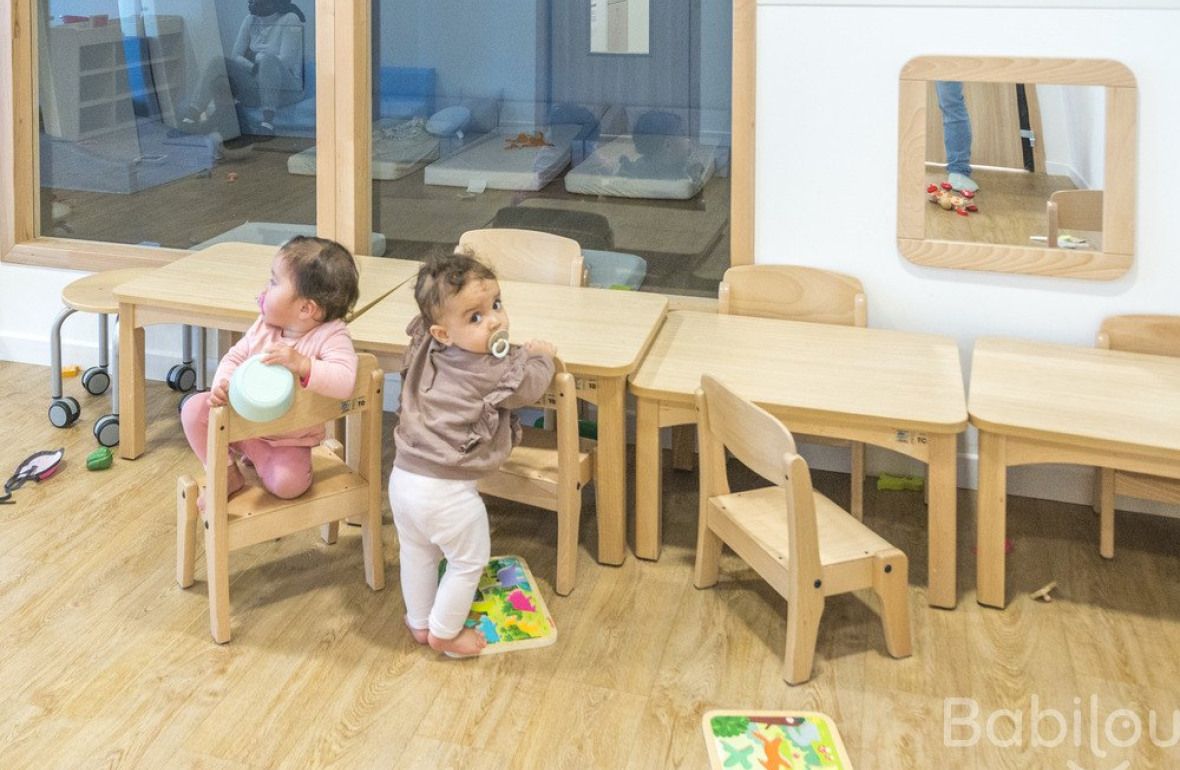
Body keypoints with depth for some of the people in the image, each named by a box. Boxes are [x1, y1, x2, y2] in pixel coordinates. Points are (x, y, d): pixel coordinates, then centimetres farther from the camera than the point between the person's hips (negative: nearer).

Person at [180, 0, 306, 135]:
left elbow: (285, 61, -14)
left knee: (267, 59, -36)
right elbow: (235, 55, 5)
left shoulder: (290, 20, -6)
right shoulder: (250, 21, 12)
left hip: (287, 89, -5)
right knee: (217, 64, -14)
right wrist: (255, 68, -12)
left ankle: (268, 121, -46)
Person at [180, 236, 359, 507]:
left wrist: (301, 364, -51)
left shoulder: (331, 336, -25)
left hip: (288, 438, -5)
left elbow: (344, 382, -40)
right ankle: (228, 475, 4)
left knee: (288, 483, -29)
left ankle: (257, 456, 7)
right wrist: (223, 384, -22)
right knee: (195, 409, -12)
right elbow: (235, 357, 1)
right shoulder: (264, 327, -7)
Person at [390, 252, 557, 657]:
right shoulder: (496, 372, -20)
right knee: (469, 561, 17)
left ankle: (419, 622, 46)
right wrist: (539, 355, 17)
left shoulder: (425, 350, 0)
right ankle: (444, 633, 30)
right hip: (446, 491, -7)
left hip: (404, 476, 7)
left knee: (417, 554, 27)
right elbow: (531, 385, -2)